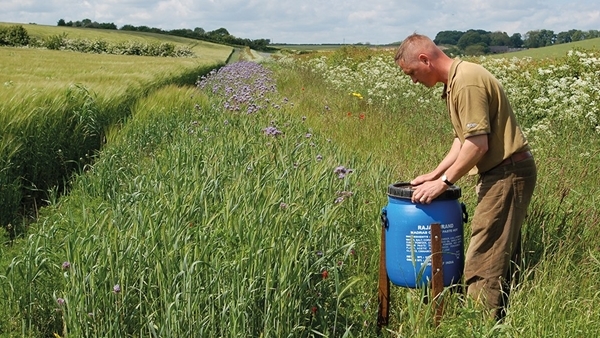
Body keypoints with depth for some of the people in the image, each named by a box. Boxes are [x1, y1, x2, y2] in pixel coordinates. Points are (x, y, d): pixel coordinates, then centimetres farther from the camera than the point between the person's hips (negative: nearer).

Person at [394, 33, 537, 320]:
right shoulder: (455, 81, 12)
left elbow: (478, 144, -23)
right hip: (505, 173, 11)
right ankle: (499, 323, 25)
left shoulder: (467, 83, -20)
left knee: (483, 262, -7)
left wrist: (444, 182, -16)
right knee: (502, 258, 16)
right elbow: (464, 139, 17)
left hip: (507, 174, -11)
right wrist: (435, 174, 12)